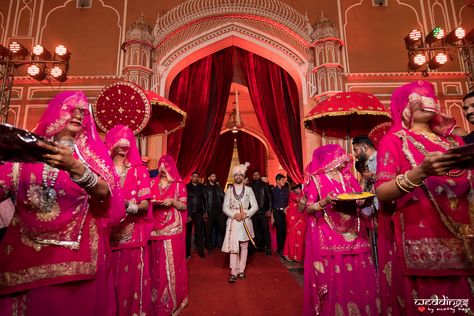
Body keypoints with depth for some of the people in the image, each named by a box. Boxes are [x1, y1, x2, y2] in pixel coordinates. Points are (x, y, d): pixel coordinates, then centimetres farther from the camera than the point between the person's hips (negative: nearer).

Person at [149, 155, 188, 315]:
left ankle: (173, 297, 13)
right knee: (157, 263, 6)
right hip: (156, 228, 3)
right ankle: (157, 298, 21)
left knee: (172, 262, -1)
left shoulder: (179, 184, 2)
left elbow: (184, 206, 1)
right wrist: (152, 203, -7)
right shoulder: (153, 183, 11)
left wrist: (173, 202, -16)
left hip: (173, 228, -3)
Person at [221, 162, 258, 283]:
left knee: (244, 246, 6)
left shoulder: (248, 189, 4)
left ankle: (241, 270, 16)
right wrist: (234, 215, -13)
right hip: (233, 221, 0)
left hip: (245, 221, 0)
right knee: (233, 247, -4)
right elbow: (225, 207, 2)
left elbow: (255, 206, 2)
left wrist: (246, 214, -13)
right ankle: (233, 272, 1)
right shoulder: (229, 191, 6)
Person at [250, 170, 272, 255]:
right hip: (254, 212, 3)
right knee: (257, 230, 8)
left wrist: (269, 210, -4)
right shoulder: (250, 186, 7)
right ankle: (259, 246, 18)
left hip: (263, 211, -2)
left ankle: (268, 248, 1)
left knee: (265, 230, -5)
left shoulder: (265, 185, 3)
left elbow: (269, 197, 2)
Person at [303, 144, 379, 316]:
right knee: (334, 279, -1)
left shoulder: (348, 177, 12)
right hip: (328, 236, -4)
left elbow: (360, 200, 15)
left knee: (357, 277, 6)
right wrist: (325, 202, -22)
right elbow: (309, 208, -6)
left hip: (352, 234, 5)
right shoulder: (316, 180, -3)